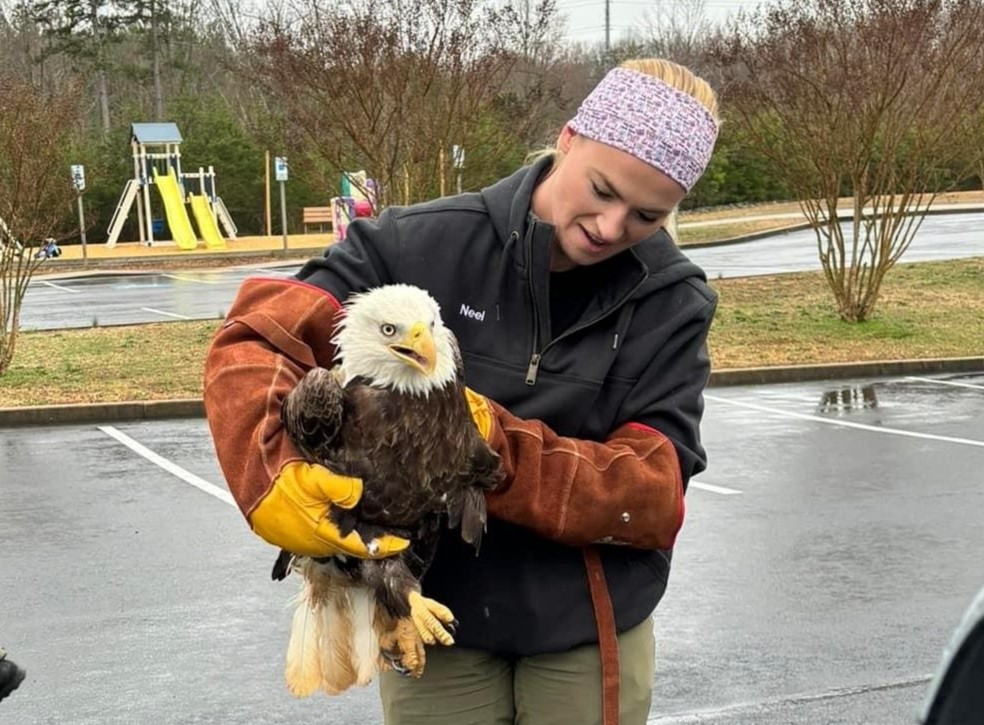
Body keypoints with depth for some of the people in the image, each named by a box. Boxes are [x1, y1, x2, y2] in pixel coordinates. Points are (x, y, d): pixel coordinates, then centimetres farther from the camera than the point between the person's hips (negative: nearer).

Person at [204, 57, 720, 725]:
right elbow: (256, 341, -15)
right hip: (432, 619, 0)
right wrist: (273, 480, -34)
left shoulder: (671, 303, -7)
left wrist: (503, 452, -29)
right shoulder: (426, 245, -11)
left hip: (589, 632, 1)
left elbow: (656, 492, -14)